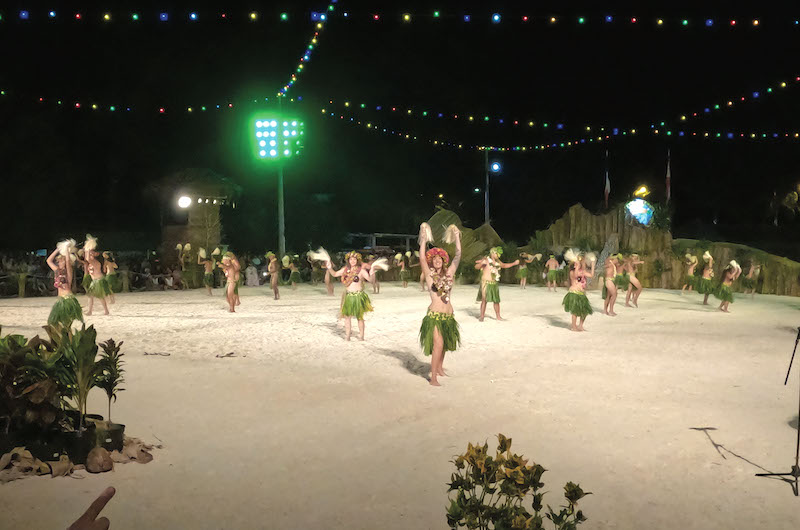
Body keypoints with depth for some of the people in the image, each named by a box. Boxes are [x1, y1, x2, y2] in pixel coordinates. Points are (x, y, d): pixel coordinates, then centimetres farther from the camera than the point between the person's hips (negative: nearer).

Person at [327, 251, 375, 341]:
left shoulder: (361, 270, -7)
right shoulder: (345, 269, 7)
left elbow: (370, 279, -16)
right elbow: (335, 274, 17)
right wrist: (330, 268, 1)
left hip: (358, 296, -4)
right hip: (348, 296, 4)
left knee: (359, 317, 3)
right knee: (347, 316, 4)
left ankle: (361, 336, 14)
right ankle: (347, 336, 13)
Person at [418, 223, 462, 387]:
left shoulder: (449, 273, 8)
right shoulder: (429, 274, -1)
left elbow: (458, 256, 6)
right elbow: (422, 259, -13)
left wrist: (457, 237, 4)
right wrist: (423, 239, -17)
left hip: (448, 315, 5)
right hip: (435, 315, -5)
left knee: (444, 343, 17)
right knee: (438, 343, -16)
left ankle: (439, 368, 38)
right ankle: (433, 378, -12)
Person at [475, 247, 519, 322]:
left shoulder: (497, 261, 11)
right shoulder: (486, 260, -8)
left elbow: (504, 265, 29)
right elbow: (476, 267, -18)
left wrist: (514, 263, 25)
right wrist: (481, 263, -38)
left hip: (494, 284, 6)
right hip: (486, 283, -6)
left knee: (496, 301, 6)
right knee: (484, 300, -7)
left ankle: (498, 317, 15)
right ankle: (482, 316, 2)